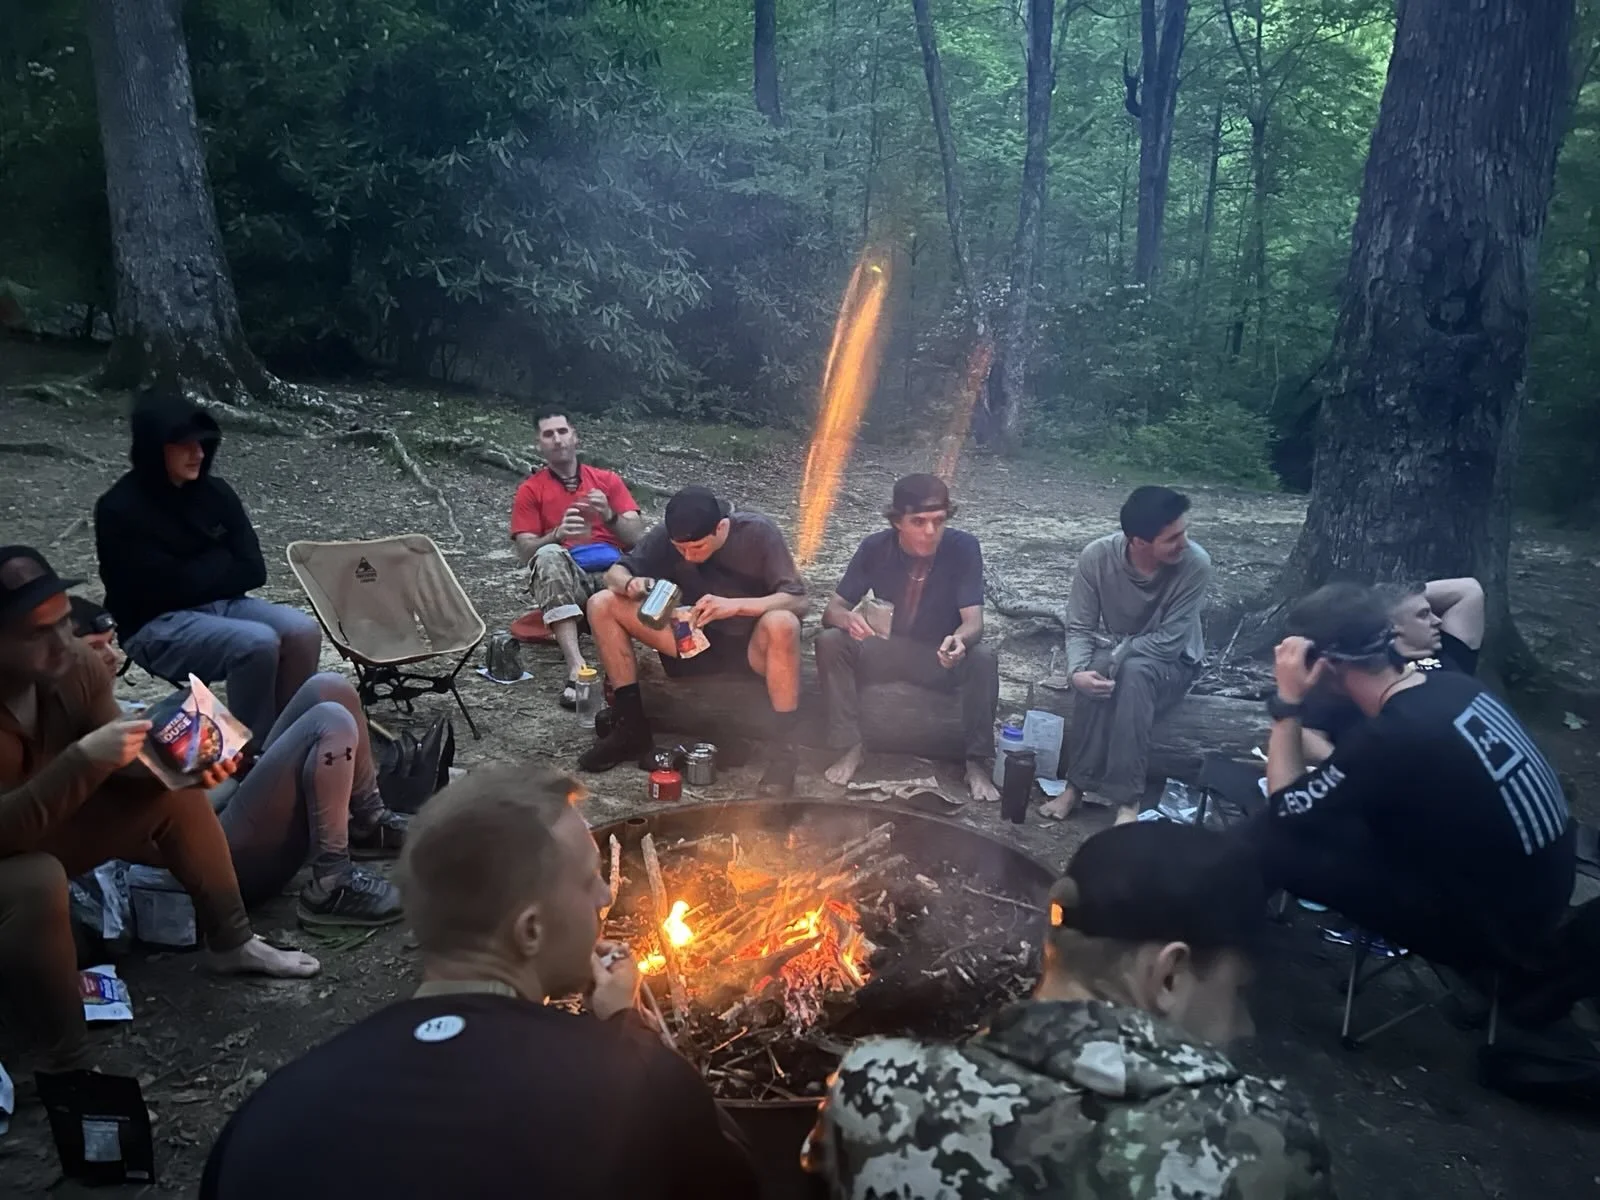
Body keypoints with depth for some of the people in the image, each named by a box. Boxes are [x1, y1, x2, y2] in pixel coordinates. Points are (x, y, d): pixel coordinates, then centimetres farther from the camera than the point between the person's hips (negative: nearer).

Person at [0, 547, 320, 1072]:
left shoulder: (77, 665, -15)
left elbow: (120, 762, -5)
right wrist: (84, 759, -45)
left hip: (55, 825, 7)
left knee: (176, 791, -5)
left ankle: (231, 944, 10)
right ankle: (71, 1062, -20)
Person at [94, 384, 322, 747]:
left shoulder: (214, 491, 4)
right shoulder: (120, 510, -13)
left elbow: (253, 570, 1)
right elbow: (169, 587, -17)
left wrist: (201, 572, -11)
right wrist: (220, 562, -4)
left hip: (222, 605, 6)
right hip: (156, 625, -6)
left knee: (302, 631, -22)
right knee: (257, 643, -32)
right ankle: (251, 752, -16)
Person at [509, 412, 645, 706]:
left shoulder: (608, 480, 17)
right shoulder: (530, 490, 13)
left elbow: (638, 537, 6)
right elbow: (526, 551, 0)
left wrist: (609, 516, -14)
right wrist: (558, 534, -21)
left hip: (612, 573, 1)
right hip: (565, 580, -1)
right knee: (549, 555, -37)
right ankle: (576, 667, -49)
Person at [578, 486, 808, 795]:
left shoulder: (757, 533, -20)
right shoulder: (666, 536, -10)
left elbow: (799, 599, -25)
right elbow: (615, 573, -2)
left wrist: (735, 605, -40)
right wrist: (630, 584, -27)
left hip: (751, 645, -4)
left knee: (781, 624, -40)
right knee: (602, 605, -12)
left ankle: (783, 749, -27)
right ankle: (631, 726, -6)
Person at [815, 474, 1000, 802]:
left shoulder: (963, 548, -17)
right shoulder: (875, 548, -13)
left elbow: (973, 620, -21)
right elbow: (832, 609, -12)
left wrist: (960, 639, -47)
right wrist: (848, 619, -38)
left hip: (941, 656, -1)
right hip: (885, 650, 1)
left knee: (984, 659, -33)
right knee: (829, 642, -27)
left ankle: (976, 763, -19)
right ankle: (851, 748, -19)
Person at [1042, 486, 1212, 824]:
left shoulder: (1195, 563, -26)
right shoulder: (1097, 555, -20)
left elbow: (1169, 642, -23)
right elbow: (1080, 628, -14)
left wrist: (1114, 652, -29)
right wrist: (1077, 671, -32)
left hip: (1173, 662, -1)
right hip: (1113, 653, 2)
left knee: (1134, 671, -35)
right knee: (1097, 671, -34)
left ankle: (1128, 797, -31)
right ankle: (1077, 783, -21)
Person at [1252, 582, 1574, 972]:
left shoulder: (1393, 735, -30)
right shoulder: (1452, 685, -6)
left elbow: (1285, 807, -16)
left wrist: (1287, 703, -16)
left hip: (1491, 926, -8)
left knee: (1267, 839, -16)